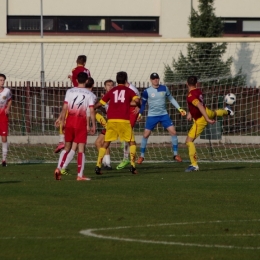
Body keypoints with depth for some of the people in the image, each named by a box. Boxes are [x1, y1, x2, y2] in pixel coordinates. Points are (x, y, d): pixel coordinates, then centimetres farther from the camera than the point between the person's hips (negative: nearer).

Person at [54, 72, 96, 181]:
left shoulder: (70, 91, 5)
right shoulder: (89, 94, 0)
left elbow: (65, 108, -1)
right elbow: (92, 111, -5)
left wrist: (61, 119, 8)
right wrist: (93, 125, 0)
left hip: (70, 120, 2)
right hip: (81, 122, -2)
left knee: (67, 147, 16)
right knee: (81, 149, -1)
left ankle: (59, 168, 3)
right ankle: (80, 175, -5)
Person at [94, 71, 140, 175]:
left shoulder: (111, 91, 15)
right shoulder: (129, 91, 9)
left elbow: (100, 103, 16)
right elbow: (137, 100, -8)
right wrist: (139, 106, 14)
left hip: (111, 120, 2)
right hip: (124, 120, -2)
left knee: (106, 143, 8)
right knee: (132, 142, 11)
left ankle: (98, 166, -1)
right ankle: (132, 165, -2)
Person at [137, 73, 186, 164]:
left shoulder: (164, 88, -1)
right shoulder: (147, 91, -7)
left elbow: (171, 98, 11)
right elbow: (143, 103, 2)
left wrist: (179, 109, 6)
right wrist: (139, 113, -12)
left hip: (164, 115, 2)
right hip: (152, 116, -2)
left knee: (173, 132, -8)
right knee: (145, 135, -6)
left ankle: (175, 154, 3)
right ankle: (142, 156, 8)